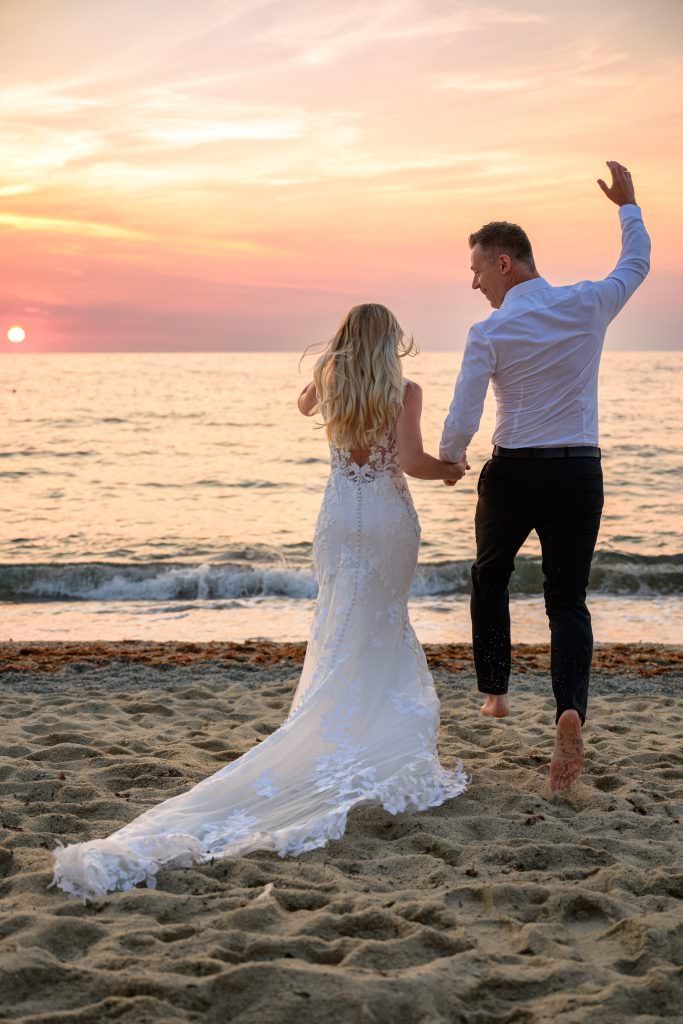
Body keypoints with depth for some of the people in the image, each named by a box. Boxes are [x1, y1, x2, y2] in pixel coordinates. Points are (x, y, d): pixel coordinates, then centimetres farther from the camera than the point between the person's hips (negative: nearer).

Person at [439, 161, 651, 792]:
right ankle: (570, 710, -17)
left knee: (491, 575, 26)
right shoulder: (588, 306, -2)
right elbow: (636, 264, 19)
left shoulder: (489, 335, -12)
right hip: (581, 475, 2)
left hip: (513, 475, -2)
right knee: (568, 601, 6)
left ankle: (495, 691, 31)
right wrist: (628, 203, 34)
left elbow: (461, 426, -13)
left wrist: (449, 460, 9)